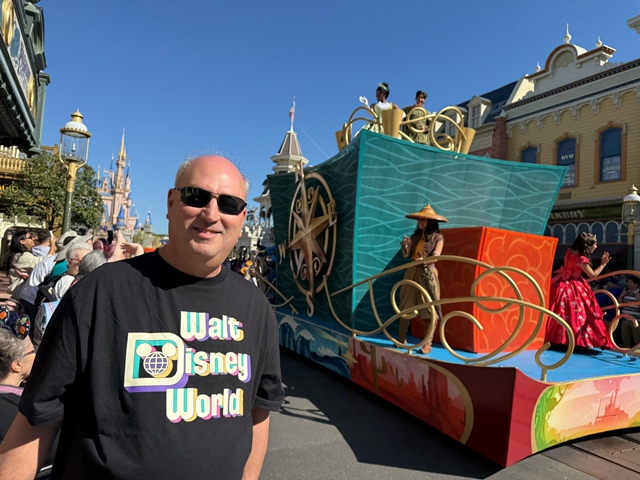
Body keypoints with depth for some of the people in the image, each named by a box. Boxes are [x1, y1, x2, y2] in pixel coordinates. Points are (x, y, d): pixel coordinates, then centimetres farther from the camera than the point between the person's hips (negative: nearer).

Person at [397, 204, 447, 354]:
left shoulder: (437, 237, -3)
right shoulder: (415, 236, 10)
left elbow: (436, 256, -16)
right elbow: (406, 255, 5)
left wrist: (424, 260, -36)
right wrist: (405, 245, -15)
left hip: (428, 274, -4)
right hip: (412, 273, 5)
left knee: (431, 309, -3)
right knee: (406, 306, 8)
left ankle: (427, 343, 4)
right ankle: (401, 339, 18)